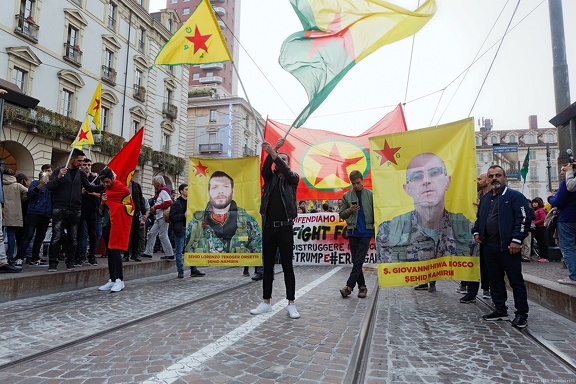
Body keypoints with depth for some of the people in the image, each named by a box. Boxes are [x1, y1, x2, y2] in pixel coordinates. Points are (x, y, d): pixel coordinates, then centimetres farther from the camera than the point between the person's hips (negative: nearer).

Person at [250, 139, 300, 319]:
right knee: (268, 266, 9)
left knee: (287, 267, 2)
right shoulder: (269, 177, 12)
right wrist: (273, 150, -25)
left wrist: (273, 152, -30)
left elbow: (285, 171, -16)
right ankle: (266, 302, 19)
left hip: (285, 228, -3)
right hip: (268, 228, 3)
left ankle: (291, 304, 10)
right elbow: (265, 168, -10)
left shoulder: (293, 178, 6)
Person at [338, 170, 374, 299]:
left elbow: (375, 212, 4)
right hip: (353, 232, 2)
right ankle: (362, 286, 17)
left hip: (366, 232, -2)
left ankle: (349, 286, -4)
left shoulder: (370, 195, 4)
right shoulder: (346, 196, 7)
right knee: (356, 261, 6)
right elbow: (342, 215, 11)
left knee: (359, 260, -7)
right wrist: (350, 210, -9)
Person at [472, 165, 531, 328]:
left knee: (516, 280, 1)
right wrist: (476, 232, 9)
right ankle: (500, 310, 25)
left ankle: (522, 314, 11)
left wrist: (516, 240, -18)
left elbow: (523, 219, -12)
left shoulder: (515, 196, -5)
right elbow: (479, 218, 26)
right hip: (489, 246, 7)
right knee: (495, 280, 13)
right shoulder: (485, 198, 16)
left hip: (508, 247, -7)